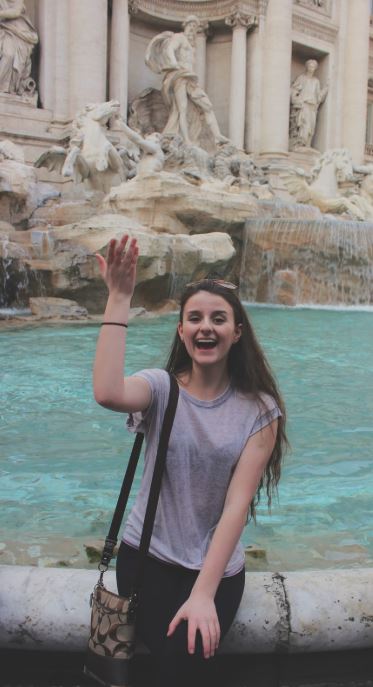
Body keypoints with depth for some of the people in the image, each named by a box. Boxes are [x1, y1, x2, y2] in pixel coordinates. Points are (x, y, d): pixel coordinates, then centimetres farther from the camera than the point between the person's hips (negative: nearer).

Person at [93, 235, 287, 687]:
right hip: (146, 554, 0)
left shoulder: (259, 411, -7)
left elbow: (238, 503, -14)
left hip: (217, 568, 0)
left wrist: (204, 593, -23)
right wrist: (119, 299, -30)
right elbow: (107, 393, -31)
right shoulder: (161, 387, -7)